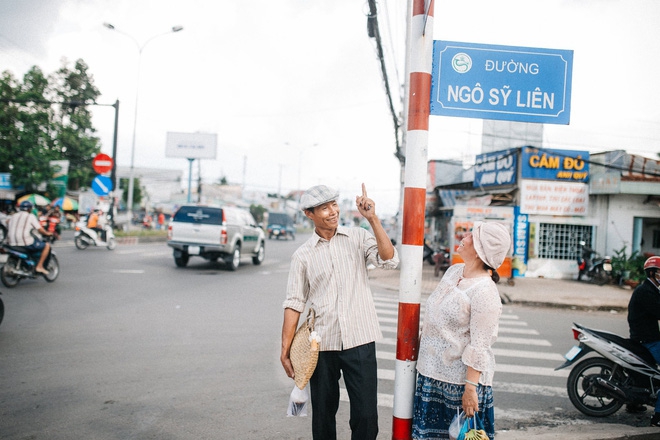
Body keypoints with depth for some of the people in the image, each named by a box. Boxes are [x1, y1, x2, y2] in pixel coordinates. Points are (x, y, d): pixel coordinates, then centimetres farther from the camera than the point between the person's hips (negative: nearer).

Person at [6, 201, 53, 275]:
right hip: (26, 243, -7)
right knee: (47, 245, 6)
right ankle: (39, 266, -2)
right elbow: (40, 230, -5)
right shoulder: (31, 216, -1)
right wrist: (47, 233, 14)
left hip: (12, 243, 7)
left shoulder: (13, 216, 17)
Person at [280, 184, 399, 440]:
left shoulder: (358, 238, 3)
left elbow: (389, 260, -12)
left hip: (360, 341, -1)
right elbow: (294, 303, 3)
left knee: (366, 414, 0)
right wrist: (285, 350, -1)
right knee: (323, 414, 13)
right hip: (322, 345, 1)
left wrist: (372, 219, -18)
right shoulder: (303, 255, 4)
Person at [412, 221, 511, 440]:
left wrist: (471, 387, -21)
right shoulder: (453, 271, 5)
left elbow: (479, 346, -21)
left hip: (459, 380, -8)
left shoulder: (484, 291, -21)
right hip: (431, 372, 8)